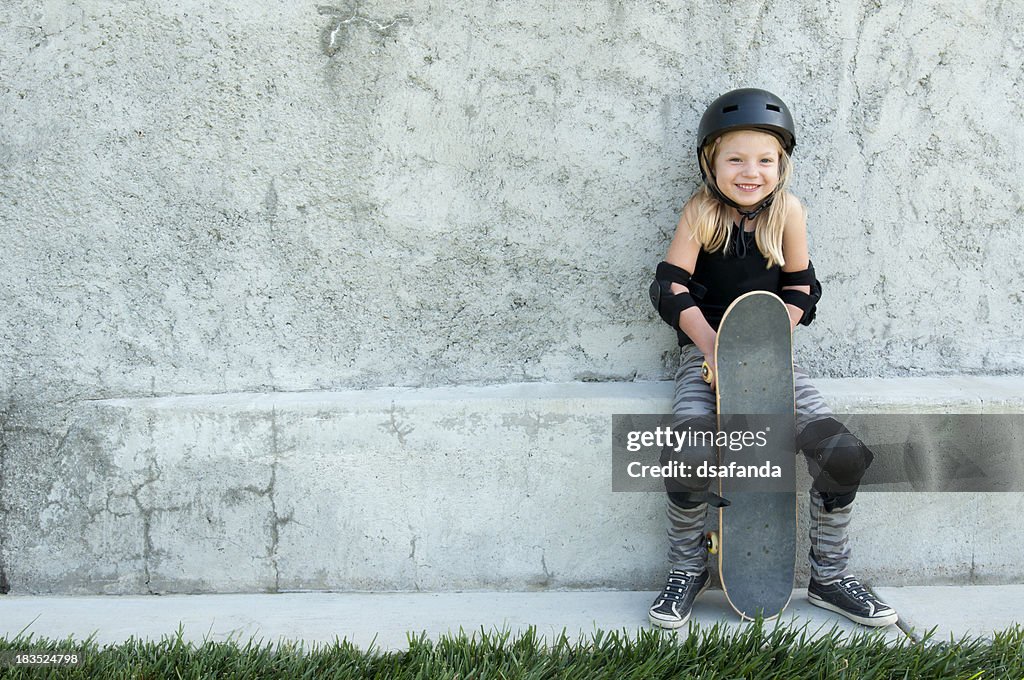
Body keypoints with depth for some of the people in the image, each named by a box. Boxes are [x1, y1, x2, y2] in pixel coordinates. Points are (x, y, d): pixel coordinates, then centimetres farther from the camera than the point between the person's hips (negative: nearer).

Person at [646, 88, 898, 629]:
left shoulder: (786, 210, -2)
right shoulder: (702, 211, -7)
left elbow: (800, 290, 5)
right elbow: (672, 287, -7)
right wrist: (713, 346, -16)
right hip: (706, 349, -2)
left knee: (843, 455, -14)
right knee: (689, 459, -27)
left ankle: (829, 576, 8)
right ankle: (686, 570, 0)